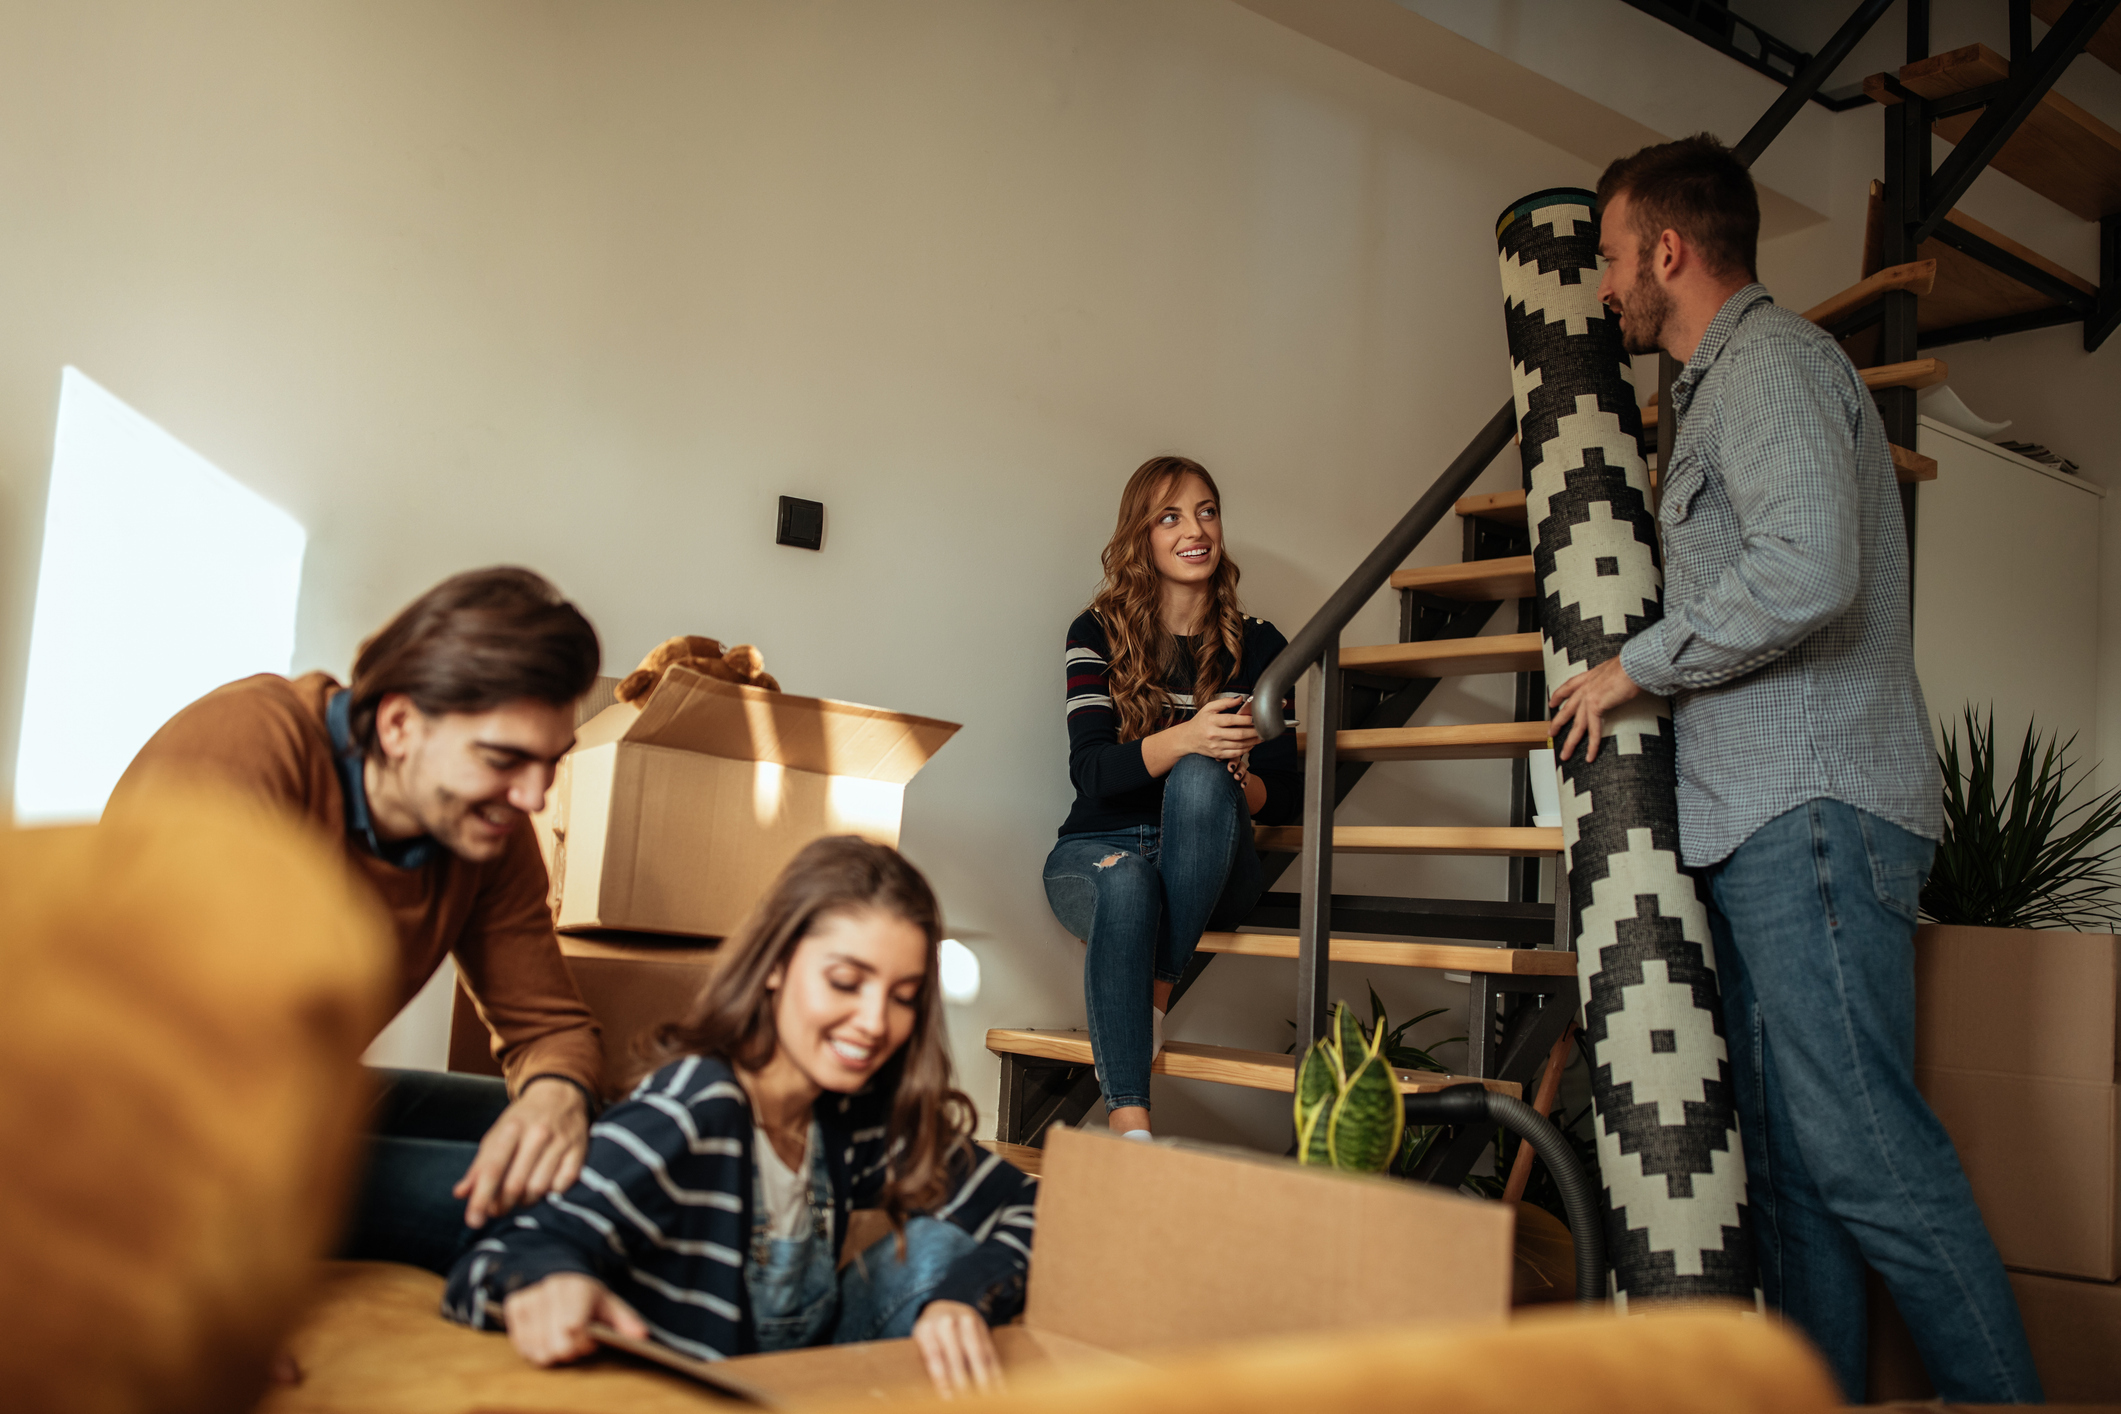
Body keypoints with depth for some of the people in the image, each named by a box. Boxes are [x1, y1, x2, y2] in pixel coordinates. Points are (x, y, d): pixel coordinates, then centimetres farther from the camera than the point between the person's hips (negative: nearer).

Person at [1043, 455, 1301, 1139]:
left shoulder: (1259, 646, 4)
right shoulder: (1098, 633, 0)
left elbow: (1286, 795, 2)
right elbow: (1089, 769, -13)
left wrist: (1235, 777, -23)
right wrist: (1186, 736, -32)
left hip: (1207, 871, 1)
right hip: (1098, 849, -1)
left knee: (1200, 778, -32)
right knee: (1125, 885, -38)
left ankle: (1155, 997, -25)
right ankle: (1128, 1123, -42)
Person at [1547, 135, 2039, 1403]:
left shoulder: (1769, 359, -7)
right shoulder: (1729, 381, 26)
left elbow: (1807, 574, -22)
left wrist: (1637, 666, -11)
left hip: (1812, 809, -10)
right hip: (1770, 820, 10)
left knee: (1861, 1147, -12)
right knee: (1790, 1153, 8)